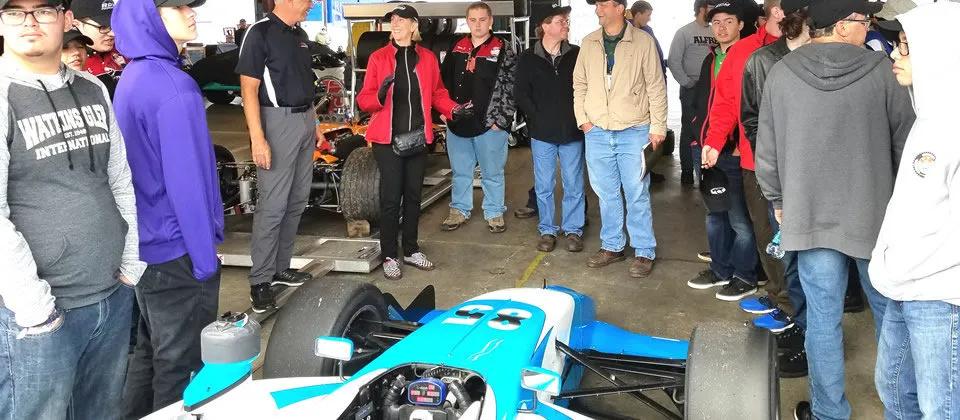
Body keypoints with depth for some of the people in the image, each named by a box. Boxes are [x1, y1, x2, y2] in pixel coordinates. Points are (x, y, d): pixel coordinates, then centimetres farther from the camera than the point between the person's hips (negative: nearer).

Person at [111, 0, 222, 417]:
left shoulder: (132, 78, 9)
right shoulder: (174, 88, -21)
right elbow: (187, 181, -22)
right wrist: (205, 257, -15)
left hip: (144, 244, 9)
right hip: (176, 250, -9)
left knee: (149, 350, 22)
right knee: (179, 363, 6)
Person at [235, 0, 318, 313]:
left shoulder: (300, 35, 14)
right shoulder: (260, 33, -10)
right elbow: (249, 89, -14)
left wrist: (314, 123, 18)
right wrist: (257, 139, -20)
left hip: (305, 120, 8)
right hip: (278, 121, -8)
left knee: (297, 202, 11)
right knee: (273, 206, -7)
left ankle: (281, 267, 23)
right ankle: (260, 281, 1)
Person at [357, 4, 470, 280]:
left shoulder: (427, 58, 7)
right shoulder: (379, 58, 0)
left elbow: (437, 93, 13)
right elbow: (364, 100, -1)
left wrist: (453, 109, -5)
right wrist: (380, 95, -23)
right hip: (388, 138, -3)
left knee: (413, 194, 12)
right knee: (391, 197, -2)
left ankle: (411, 250, 25)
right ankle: (389, 256, 8)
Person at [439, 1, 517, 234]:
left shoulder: (503, 50, -3)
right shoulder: (457, 48, 10)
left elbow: (510, 88, -8)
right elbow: (444, 81, 15)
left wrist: (500, 119, -14)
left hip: (489, 124, -4)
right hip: (457, 123, 4)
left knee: (492, 172, 7)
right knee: (460, 171, 15)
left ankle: (494, 213, 21)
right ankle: (459, 210, 29)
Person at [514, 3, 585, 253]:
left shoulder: (576, 55, 2)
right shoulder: (529, 58, 0)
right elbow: (520, 93, 1)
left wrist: (579, 117, -5)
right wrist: (537, 118, -6)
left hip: (572, 132, 0)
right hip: (542, 133, 0)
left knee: (574, 185, 6)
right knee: (544, 186, 7)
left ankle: (573, 230, 19)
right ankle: (547, 230, 21)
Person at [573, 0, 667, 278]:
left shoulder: (643, 41, -5)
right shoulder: (589, 43, 7)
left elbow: (656, 87, -4)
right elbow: (580, 84, 12)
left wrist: (658, 126, -7)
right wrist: (582, 118, 3)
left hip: (634, 132, -4)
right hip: (597, 132, 4)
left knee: (637, 194, 2)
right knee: (607, 193, 12)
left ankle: (644, 252, 13)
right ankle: (612, 247, 25)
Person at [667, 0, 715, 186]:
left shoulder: (715, 32, 9)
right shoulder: (684, 32, -3)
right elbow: (673, 62, -8)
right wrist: (687, 82, -11)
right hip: (692, 89, -4)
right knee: (689, 131, 1)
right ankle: (687, 171, 8)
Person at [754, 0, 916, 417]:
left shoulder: (781, 73, -5)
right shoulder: (882, 70, -9)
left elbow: (767, 150, -1)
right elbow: (906, 142, -3)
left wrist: (778, 200, 14)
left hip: (810, 215, 1)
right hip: (875, 214, 0)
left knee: (823, 317, 7)